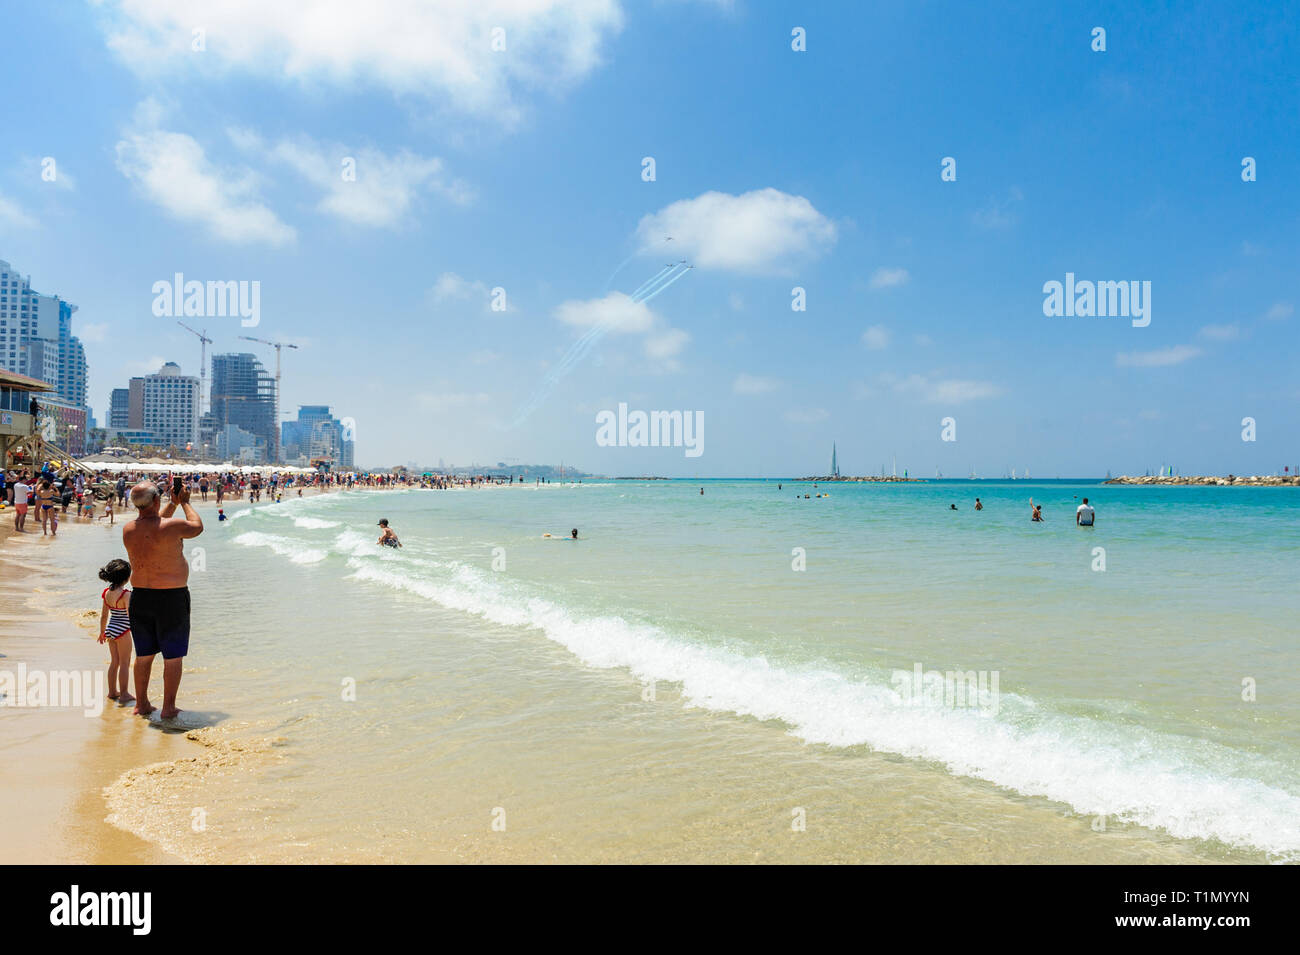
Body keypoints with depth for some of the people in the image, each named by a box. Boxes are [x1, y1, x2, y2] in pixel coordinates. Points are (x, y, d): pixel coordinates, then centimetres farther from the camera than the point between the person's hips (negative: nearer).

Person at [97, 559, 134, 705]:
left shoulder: (107, 593, 2)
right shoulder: (126, 595, -20)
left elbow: (104, 615, 10)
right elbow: (130, 616, -21)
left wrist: (102, 632, 21)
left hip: (110, 630, 7)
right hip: (122, 632, -7)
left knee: (114, 662, 18)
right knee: (125, 663, 2)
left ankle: (112, 691, 26)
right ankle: (124, 694, 5)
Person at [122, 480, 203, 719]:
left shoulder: (128, 529, -1)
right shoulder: (171, 527, -19)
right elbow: (197, 526, 1)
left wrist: (173, 503, 25)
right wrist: (184, 502, 12)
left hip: (140, 597, 6)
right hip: (171, 598, -6)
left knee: (144, 654, 18)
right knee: (173, 656, 6)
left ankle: (141, 704, 28)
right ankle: (168, 707, 12)